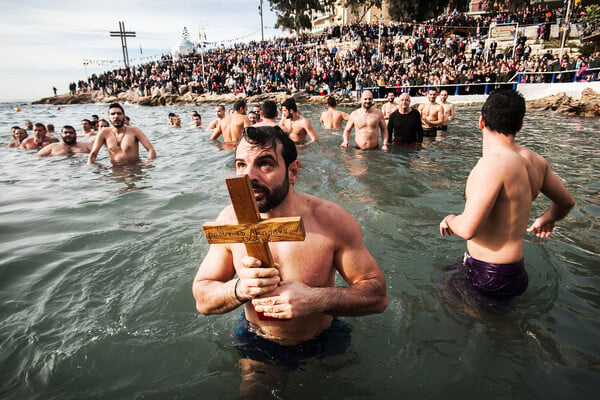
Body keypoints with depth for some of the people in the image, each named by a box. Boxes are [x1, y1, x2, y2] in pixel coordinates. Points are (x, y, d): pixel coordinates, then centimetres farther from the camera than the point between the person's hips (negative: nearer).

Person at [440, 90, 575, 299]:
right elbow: (566, 202, 18)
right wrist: (547, 220, 40)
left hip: (488, 277, -8)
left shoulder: (494, 162, -26)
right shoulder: (535, 161, 1)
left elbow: (467, 229, -31)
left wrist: (450, 219, -7)